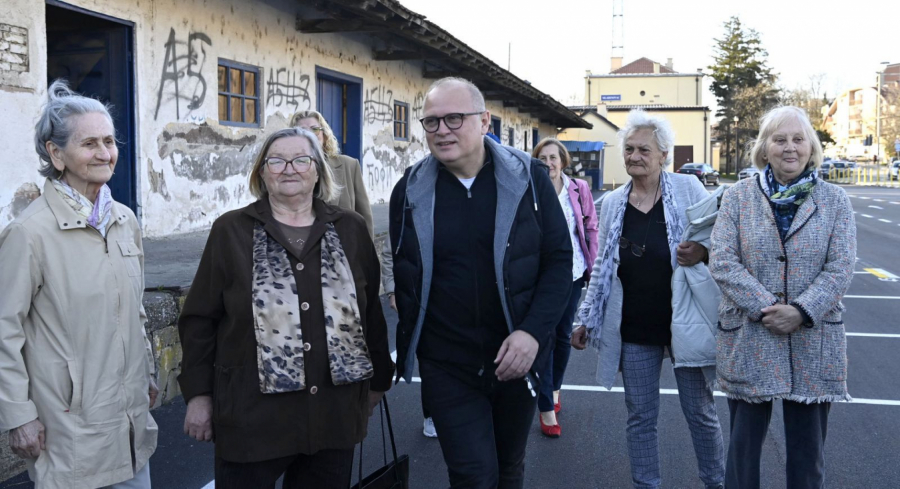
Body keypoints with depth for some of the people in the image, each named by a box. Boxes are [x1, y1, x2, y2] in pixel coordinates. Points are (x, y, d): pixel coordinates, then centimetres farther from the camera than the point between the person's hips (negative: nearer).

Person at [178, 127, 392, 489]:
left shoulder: (350, 230, 6)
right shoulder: (232, 230, 0)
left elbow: (370, 312, 11)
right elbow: (200, 319, 1)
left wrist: (378, 380, 15)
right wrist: (198, 394, -2)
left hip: (335, 412, 2)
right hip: (252, 414, -2)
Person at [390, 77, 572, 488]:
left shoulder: (528, 177, -6)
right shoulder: (409, 190, -2)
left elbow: (559, 260, -5)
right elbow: (402, 276, 7)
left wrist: (533, 332, -16)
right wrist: (407, 345, 7)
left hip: (516, 356, 1)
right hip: (447, 366, 0)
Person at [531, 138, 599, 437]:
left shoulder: (579, 189, 1)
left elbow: (591, 228, 6)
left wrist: (592, 266, 3)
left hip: (572, 272, 3)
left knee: (564, 334, 16)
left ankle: (554, 388, 39)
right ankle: (547, 409, 3)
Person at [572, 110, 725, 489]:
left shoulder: (688, 189, -3)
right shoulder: (612, 204, 5)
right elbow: (602, 267, 13)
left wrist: (704, 251, -22)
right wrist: (585, 318, 12)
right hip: (634, 330, 2)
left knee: (701, 412, 10)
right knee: (640, 418, 12)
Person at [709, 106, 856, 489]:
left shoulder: (834, 200, 3)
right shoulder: (738, 197, 1)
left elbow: (841, 267, -4)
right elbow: (722, 262, -7)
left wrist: (801, 311, -18)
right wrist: (765, 307, -17)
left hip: (813, 342, 1)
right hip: (748, 341, 0)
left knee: (808, 454, 10)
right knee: (743, 446, 9)